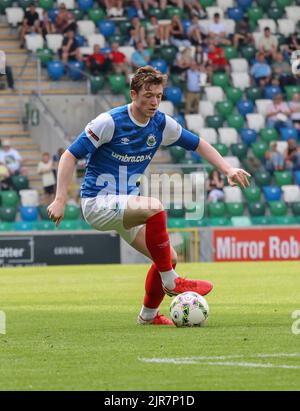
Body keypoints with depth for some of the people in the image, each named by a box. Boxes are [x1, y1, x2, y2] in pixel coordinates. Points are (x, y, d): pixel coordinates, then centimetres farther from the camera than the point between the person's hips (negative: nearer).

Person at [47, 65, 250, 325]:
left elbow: (198, 144, 15)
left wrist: (228, 169, 3)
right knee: (155, 207, -32)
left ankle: (148, 315, 20)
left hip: (126, 205, 7)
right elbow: (70, 156, -14)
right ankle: (171, 282, -21)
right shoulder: (109, 122, -16)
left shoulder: (161, 124, 1)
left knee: (169, 258, -2)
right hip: (97, 203, -7)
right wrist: (60, 200, -20)